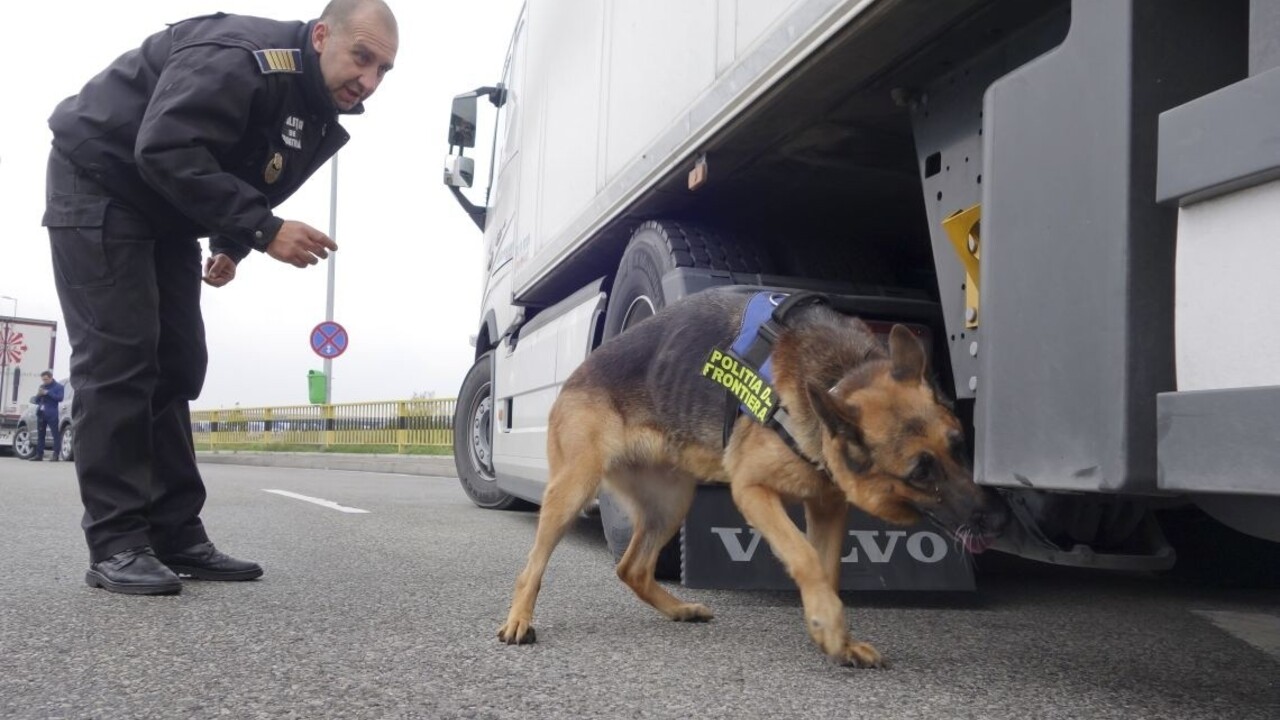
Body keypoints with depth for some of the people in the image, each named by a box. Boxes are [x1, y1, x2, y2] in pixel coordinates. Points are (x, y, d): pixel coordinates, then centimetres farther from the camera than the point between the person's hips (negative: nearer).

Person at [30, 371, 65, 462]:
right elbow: (36, 401, 20)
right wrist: (38, 395, -2)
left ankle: (56, 455, -12)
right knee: (40, 434, 9)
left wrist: (47, 393, -16)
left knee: (56, 434, -9)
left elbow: (60, 398, -13)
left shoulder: (58, 386, 0)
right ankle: (39, 454, 14)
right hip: (41, 413, 7)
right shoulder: (42, 386, 18)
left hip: (51, 414, -7)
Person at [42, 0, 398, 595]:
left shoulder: (321, 118, 1)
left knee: (177, 366, 3)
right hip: (99, 182, -9)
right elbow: (165, 151, -35)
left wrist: (231, 246, 1)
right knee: (117, 360, -14)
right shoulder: (239, 59, -27)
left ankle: (177, 536, 6)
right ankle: (115, 545, -10)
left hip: (166, 213, 9)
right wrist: (265, 231, -36)